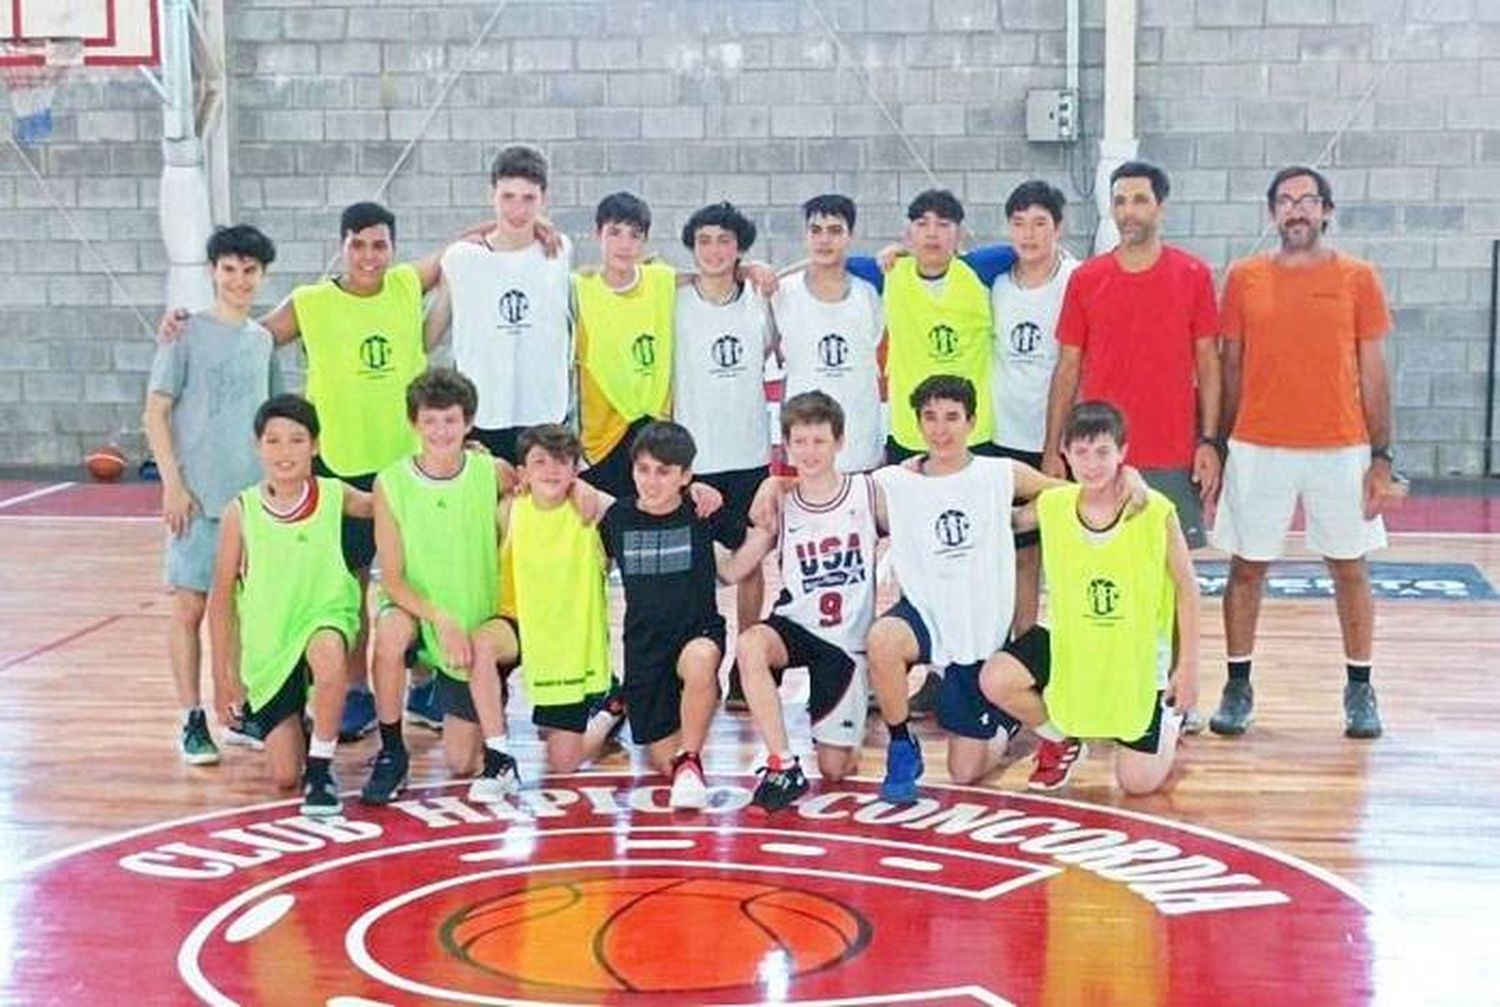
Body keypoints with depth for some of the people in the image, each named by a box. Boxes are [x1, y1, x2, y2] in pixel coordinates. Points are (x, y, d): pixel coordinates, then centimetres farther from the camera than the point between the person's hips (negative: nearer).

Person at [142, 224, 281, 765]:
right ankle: (193, 721, 7)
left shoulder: (262, 339, 12)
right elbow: (155, 413, -5)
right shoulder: (188, 333, -4)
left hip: (256, 495, 5)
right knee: (190, 606, -1)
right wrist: (173, 484, -11)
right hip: (200, 496, -5)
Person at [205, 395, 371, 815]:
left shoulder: (334, 496, -8)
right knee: (284, 776, -1)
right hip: (266, 646, 1)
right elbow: (221, 597, -2)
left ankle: (321, 769, -19)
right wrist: (223, 678, -1)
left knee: (328, 651, -40)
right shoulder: (241, 512, -10)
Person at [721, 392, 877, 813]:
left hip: (849, 640, -1)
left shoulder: (868, 492, -4)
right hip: (796, 625, 1)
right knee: (749, 644, -36)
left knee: (835, 768, 0)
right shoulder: (780, 505, 0)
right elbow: (731, 571, -2)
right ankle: (783, 765, -26)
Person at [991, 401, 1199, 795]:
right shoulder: (1051, 506, -12)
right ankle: (1061, 740, 9)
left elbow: (1186, 587, -8)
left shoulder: (1155, 512, -19)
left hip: (1139, 657, -2)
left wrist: (1187, 666, -7)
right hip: (1072, 643, 3)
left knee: (1137, 783, -3)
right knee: (997, 678, -23)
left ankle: (1168, 719, 33)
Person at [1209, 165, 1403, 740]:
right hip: (1257, 449, 0)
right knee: (1246, 568, 5)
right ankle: (1238, 686, 18)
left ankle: (1359, 690, 21)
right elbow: (1229, 368, 7)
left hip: (1340, 450, 0)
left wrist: (1382, 458, -2)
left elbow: (1373, 374, 2)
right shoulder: (1244, 278, 4)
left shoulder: (1358, 278, 2)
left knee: (1350, 568, 8)